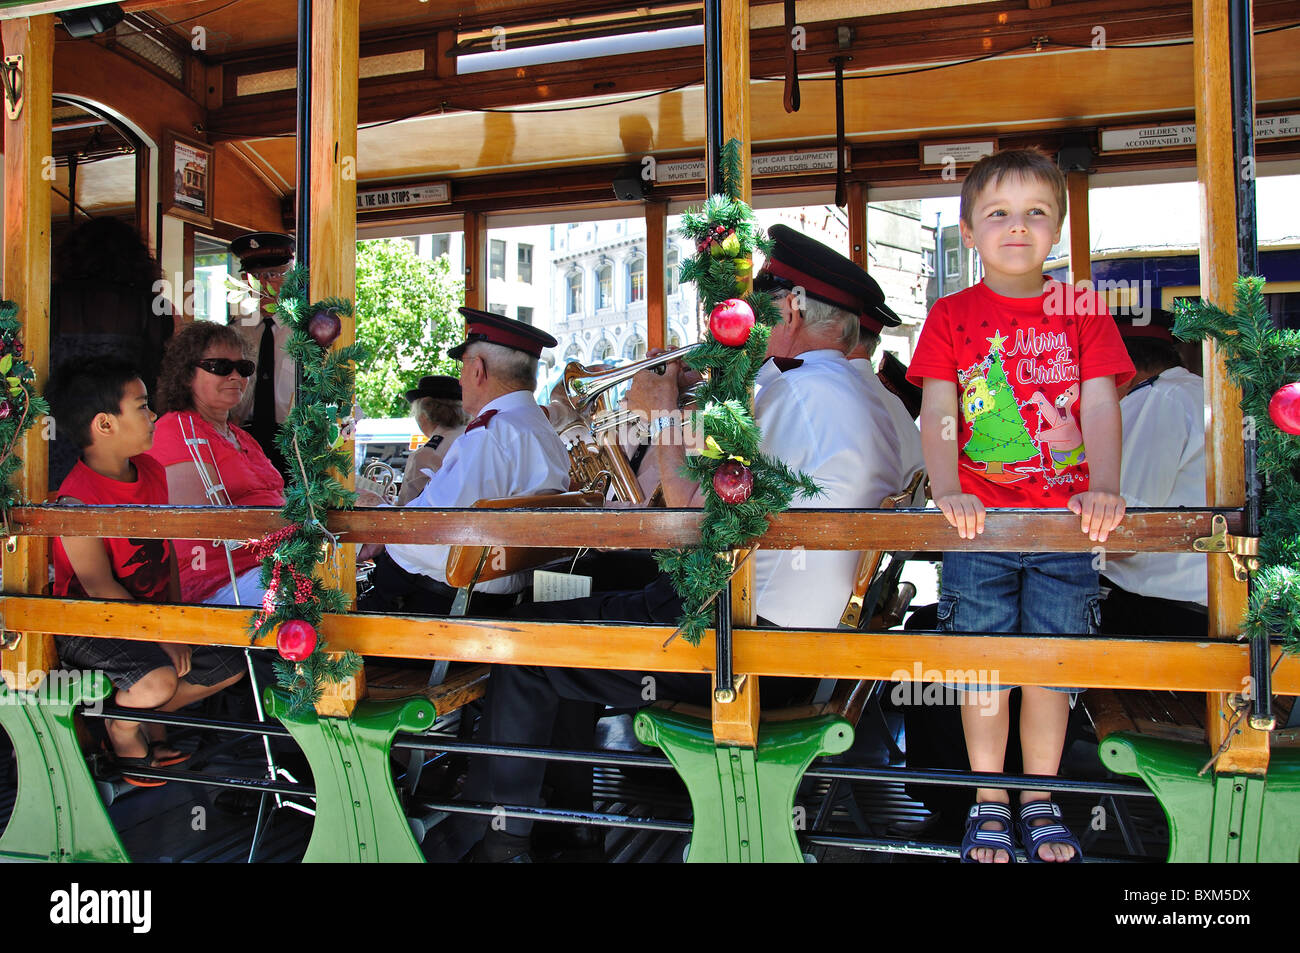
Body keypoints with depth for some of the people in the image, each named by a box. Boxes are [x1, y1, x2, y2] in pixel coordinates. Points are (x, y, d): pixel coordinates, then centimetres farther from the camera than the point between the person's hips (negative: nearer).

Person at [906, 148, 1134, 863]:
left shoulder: (1082, 312, 7)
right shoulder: (951, 315, 4)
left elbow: (1100, 404, -4)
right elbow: (938, 412, -6)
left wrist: (1104, 487, -21)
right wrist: (948, 491, -23)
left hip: (1066, 522, 1)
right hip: (978, 521, -1)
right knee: (982, 664, 4)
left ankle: (1040, 803, 26)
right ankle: (989, 801, 22)